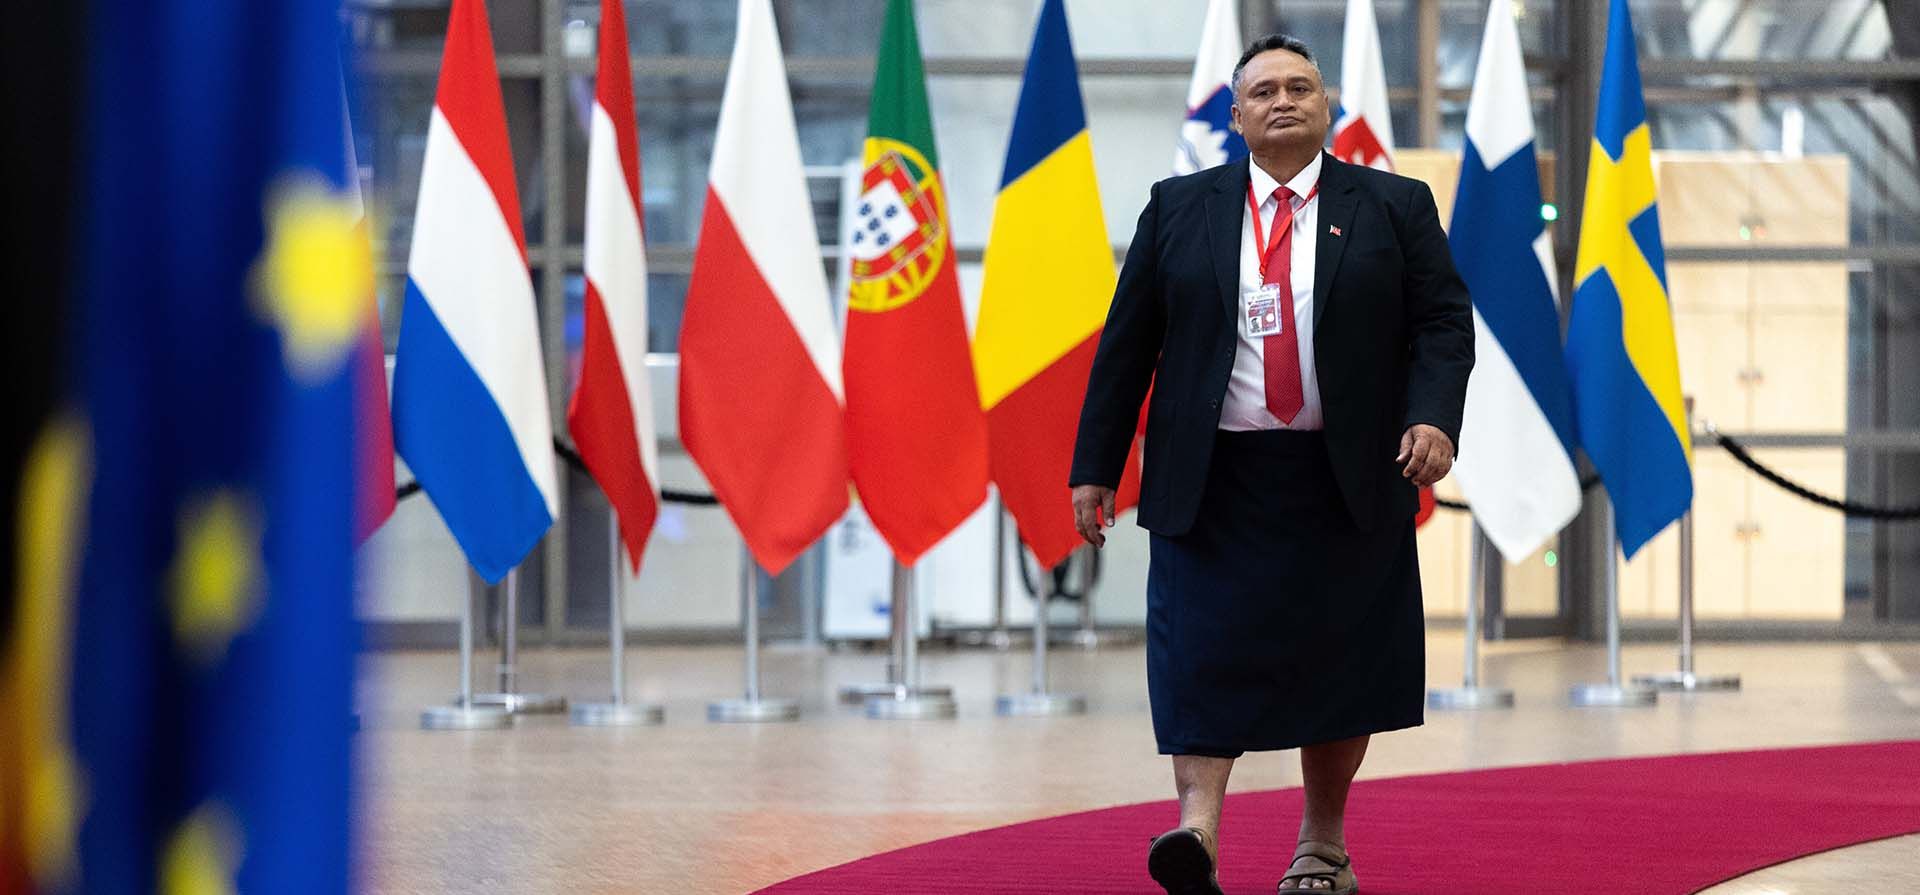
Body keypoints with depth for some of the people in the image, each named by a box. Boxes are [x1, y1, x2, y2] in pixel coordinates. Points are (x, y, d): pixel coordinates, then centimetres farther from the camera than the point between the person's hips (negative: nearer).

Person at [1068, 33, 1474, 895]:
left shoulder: (1395, 206, 5)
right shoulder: (1179, 208, 7)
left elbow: (1443, 323, 2)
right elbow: (1127, 342, 7)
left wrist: (1434, 417, -17)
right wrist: (1095, 467, 2)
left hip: (1342, 483, 0)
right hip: (1211, 477, 0)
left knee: (1336, 657, 6)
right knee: (1203, 651, -10)